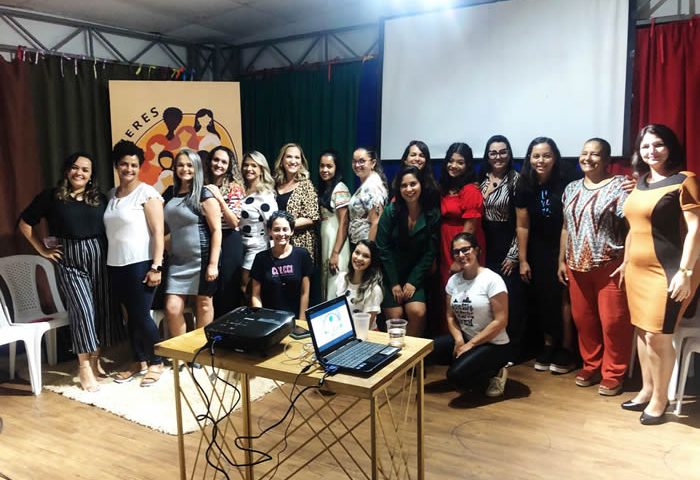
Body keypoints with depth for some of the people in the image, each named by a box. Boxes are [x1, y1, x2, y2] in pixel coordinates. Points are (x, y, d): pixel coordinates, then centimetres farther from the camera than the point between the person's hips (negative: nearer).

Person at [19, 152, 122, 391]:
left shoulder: (100, 199, 8)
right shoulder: (51, 196, 0)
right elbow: (25, 223, 6)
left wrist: (111, 252, -3)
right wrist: (43, 250, 3)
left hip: (99, 257, 3)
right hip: (70, 261, -3)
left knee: (102, 308, 5)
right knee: (83, 309, -10)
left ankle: (95, 360, 22)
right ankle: (84, 367, 2)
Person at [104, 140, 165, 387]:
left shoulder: (147, 193, -7)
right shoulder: (111, 194, 12)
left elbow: (158, 232, -12)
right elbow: (108, 230, 15)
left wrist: (156, 267, -17)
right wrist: (108, 262, 10)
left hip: (141, 264, -6)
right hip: (116, 265, 6)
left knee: (142, 316, -2)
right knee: (130, 316, 12)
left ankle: (156, 363, 15)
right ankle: (139, 362, 25)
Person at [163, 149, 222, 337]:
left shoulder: (204, 195, -7)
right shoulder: (172, 194, 10)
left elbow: (217, 230, -11)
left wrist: (213, 264, -16)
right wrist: (168, 253, 13)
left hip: (202, 259, -5)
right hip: (178, 261, 5)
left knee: (203, 305, 6)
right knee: (172, 308, -1)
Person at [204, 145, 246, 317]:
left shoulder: (235, 188, -5)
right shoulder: (204, 186, 9)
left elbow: (234, 222, -14)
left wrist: (220, 199, -21)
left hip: (229, 243, -5)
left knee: (227, 293, 1)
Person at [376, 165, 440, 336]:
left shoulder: (433, 215, -4)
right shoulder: (391, 211, -8)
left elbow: (430, 252, -4)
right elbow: (383, 248, -9)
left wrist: (413, 282, -10)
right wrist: (394, 283, -11)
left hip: (415, 275, 1)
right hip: (390, 274, -1)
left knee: (418, 313, -18)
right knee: (395, 316, -11)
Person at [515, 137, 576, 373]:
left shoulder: (563, 185, -14)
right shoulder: (524, 186, -5)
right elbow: (522, 226, -1)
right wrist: (523, 260, -1)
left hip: (561, 250, -3)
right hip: (537, 252, 3)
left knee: (562, 298, -2)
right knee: (541, 299, 8)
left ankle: (566, 348, 14)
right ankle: (549, 344, 24)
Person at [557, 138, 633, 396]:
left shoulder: (620, 186, -8)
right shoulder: (572, 188, 11)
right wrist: (562, 260, 14)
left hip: (610, 266, -6)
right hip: (577, 266, 6)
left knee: (613, 321, 0)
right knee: (583, 319, 12)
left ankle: (613, 375, 15)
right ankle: (591, 366, 29)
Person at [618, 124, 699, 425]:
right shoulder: (641, 182, 13)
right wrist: (625, 262, 23)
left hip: (668, 272, -7)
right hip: (638, 270, 7)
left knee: (658, 336, -4)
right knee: (642, 331, 14)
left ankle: (660, 399, 13)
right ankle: (647, 389, 28)